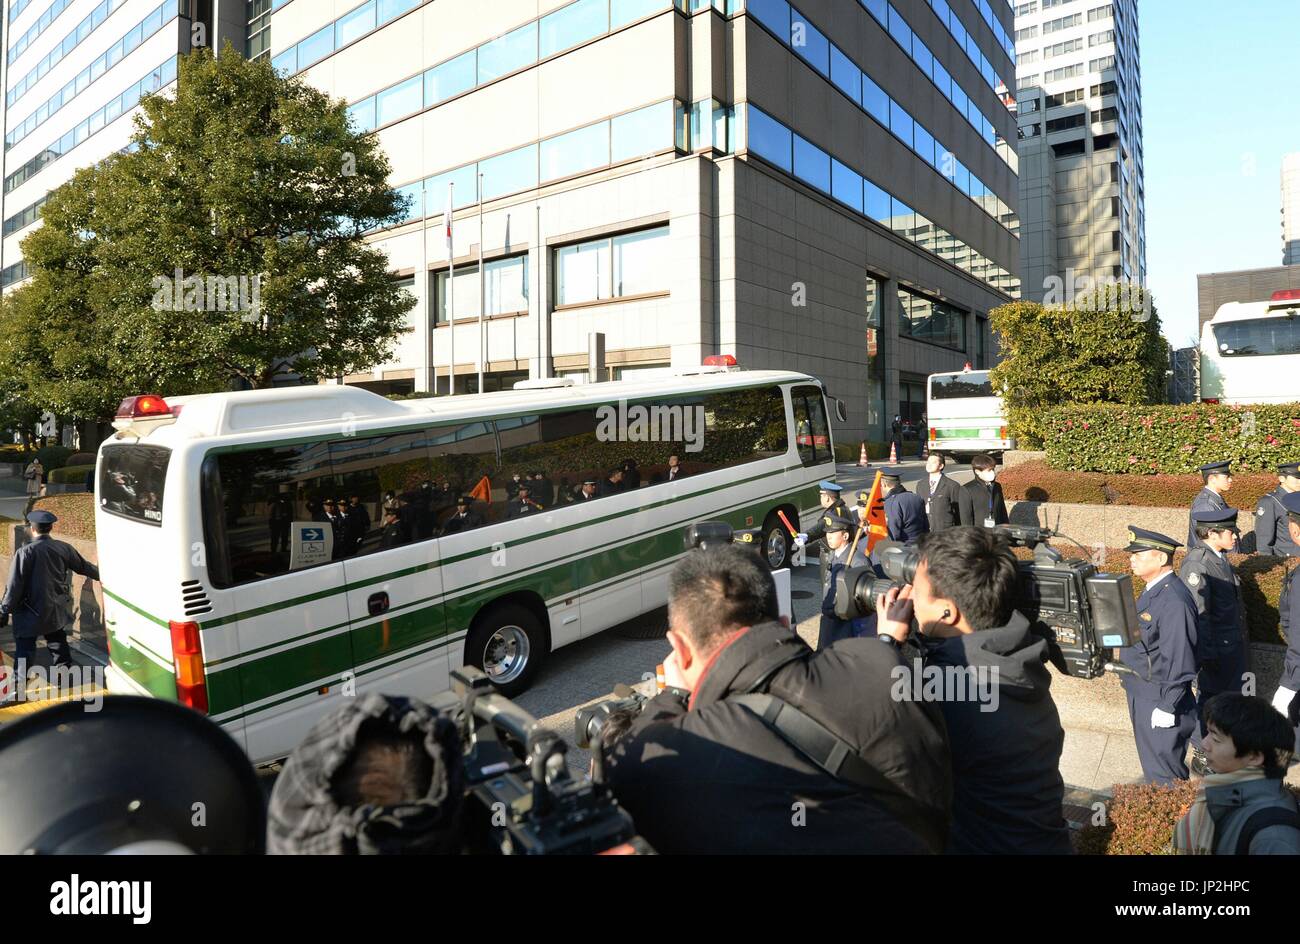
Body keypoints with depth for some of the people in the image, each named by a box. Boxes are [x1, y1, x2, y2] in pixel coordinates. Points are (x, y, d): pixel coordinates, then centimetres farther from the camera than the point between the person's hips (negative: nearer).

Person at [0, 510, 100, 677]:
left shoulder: (25, 552, -18)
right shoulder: (63, 548, -4)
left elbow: (15, 585, -15)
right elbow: (83, 567, 11)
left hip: (31, 612, -4)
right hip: (57, 611, 5)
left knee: (25, 647, 6)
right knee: (58, 643, 19)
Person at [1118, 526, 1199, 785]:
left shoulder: (1174, 601, -26)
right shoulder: (1153, 591, 5)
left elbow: (1179, 662, -25)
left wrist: (1167, 708, -20)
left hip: (1159, 701, -9)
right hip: (1141, 695, 9)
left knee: (1164, 776, 7)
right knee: (1152, 766, 24)